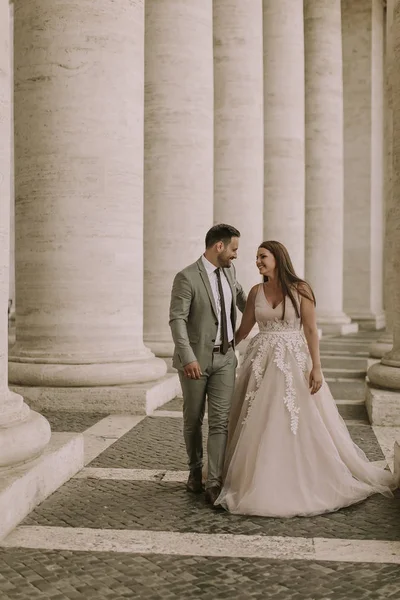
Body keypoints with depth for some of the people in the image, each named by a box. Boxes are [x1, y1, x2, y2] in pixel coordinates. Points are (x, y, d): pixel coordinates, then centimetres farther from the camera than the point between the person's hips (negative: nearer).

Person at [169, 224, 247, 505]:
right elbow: (177, 320, -20)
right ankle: (196, 469, 32)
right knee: (193, 420, 11)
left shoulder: (229, 271, 5)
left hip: (225, 357, 5)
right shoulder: (187, 277, -15)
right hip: (196, 359, -4)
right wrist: (188, 358, -29)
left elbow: (241, 297, 25)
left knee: (221, 420, -4)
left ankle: (214, 482, -2)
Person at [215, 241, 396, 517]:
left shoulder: (301, 289, -4)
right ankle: (261, 484, 17)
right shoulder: (256, 291, 7)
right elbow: (243, 330, 12)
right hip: (262, 363, 4)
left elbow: (311, 330, -6)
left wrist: (316, 367, -12)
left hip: (293, 362, -3)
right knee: (259, 426, 4)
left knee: (299, 424, -1)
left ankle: (303, 483, 14)